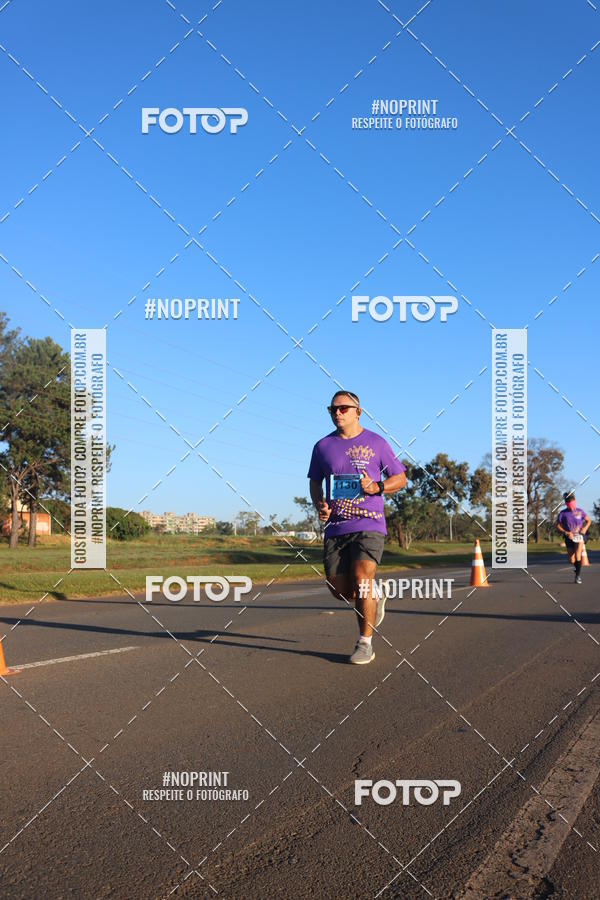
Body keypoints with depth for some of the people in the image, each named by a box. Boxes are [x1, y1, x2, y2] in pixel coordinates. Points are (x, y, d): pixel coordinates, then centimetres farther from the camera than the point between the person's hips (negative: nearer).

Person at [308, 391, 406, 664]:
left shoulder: (376, 443, 3)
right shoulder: (323, 446, 10)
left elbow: (400, 478, 9)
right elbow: (315, 482, 23)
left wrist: (376, 487, -11)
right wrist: (319, 504, 2)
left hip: (369, 524, -3)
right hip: (335, 527, 4)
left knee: (361, 578, -20)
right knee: (339, 589, 0)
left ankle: (365, 644, -5)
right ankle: (375, 599, 34)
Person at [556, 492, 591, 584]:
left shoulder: (580, 511, -2)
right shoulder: (563, 513, -5)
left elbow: (588, 521, 11)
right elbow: (558, 526, -3)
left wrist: (585, 528, -8)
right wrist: (566, 533, -18)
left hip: (579, 536, -1)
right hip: (569, 538, 1)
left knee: (577, 556, -20)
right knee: (571, 560, 5)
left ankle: (578, 575, -7)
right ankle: (577, 568, 39)